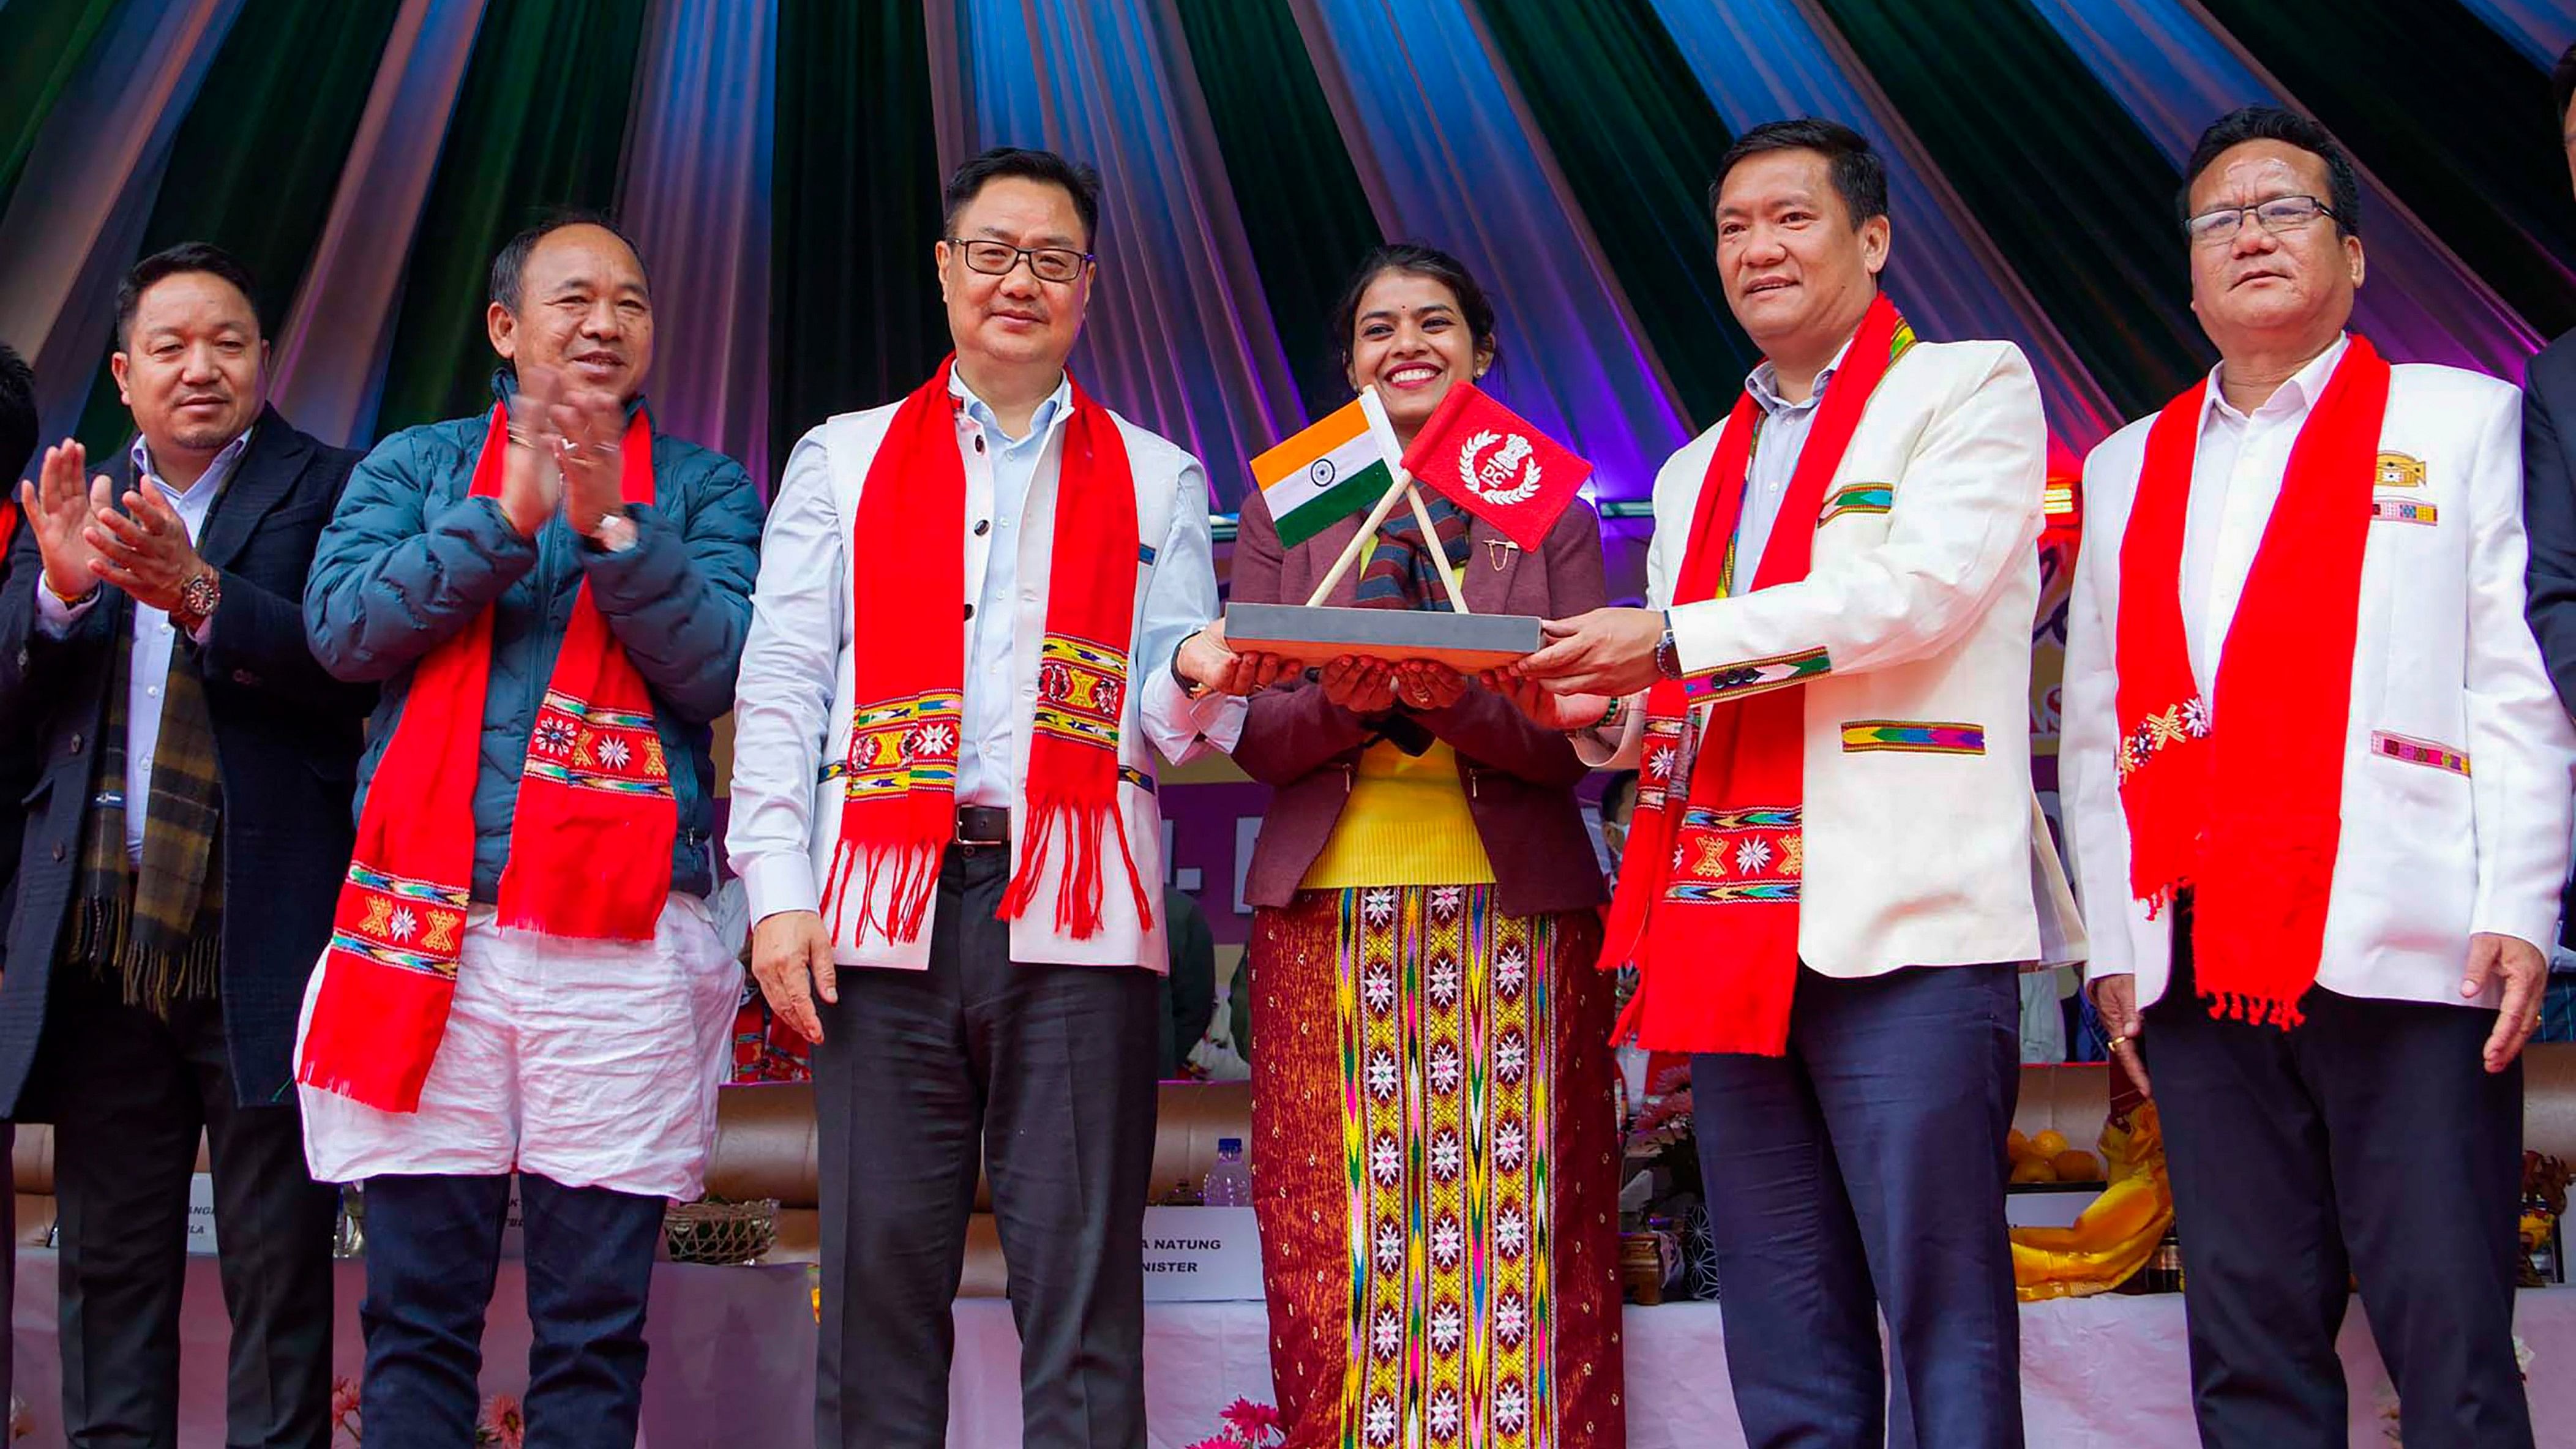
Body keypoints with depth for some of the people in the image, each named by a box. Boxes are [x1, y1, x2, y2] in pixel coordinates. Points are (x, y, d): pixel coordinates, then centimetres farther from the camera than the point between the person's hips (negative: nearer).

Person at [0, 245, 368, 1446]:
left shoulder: (326, 492, 2)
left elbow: (353, 667, -13)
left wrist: (202, 594, -26)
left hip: (259, 935, -4)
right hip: (100, 938, 4)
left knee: (280, 1276, 1)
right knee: (107, 1269, 10)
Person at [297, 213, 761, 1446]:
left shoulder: (702, 489, 12)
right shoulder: (417, 464, 15)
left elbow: (713, 666, -2)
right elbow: (341, 625, 0)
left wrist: (615, 527, -14)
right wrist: (502, 522, -10)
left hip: (619, 939, -1)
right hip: (428, 927, 1)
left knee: (596, 1322, 1)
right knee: (415, 1309, 3)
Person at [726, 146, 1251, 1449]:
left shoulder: (1155, 480, 18)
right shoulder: (843, 459, 17)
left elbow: (1168, 722, 11)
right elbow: (779, 690, 10)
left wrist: (1194, 675, -13)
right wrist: (777, 890, -2)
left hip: (1076, 911, 0)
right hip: (889, 903, 0)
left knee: (1080, 1285, -3)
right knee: (881, 1277, -1)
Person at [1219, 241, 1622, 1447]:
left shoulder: (1549, 512, 10)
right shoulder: (1283, 508, 12)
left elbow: (1578, 738, 0)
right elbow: (1252, 732, 4)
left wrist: (1460, 704, -19)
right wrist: (1342, 702, -17)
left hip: (1514, 902, 0)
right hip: (1331, 905, 0)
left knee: (1519, 1235, -2)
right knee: (1336, 1244, -1)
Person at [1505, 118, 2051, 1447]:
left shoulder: (1970, 388, 5)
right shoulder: (1696, 474, 25)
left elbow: (1923, 587, -12)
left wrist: (1676, 639, -12)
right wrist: (1604, 713, 3)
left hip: (1901, 923, -6)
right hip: (1735, 934, 6)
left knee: (1942, 1310, -5)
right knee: (1782, 1334, 8)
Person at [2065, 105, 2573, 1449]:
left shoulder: (2459, 421, 10)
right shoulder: (2125, 469, 20)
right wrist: (2112, 940, 9)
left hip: (2404, 946, -3)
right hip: (2198, 961, 3)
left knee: (2448, 1337, -6)